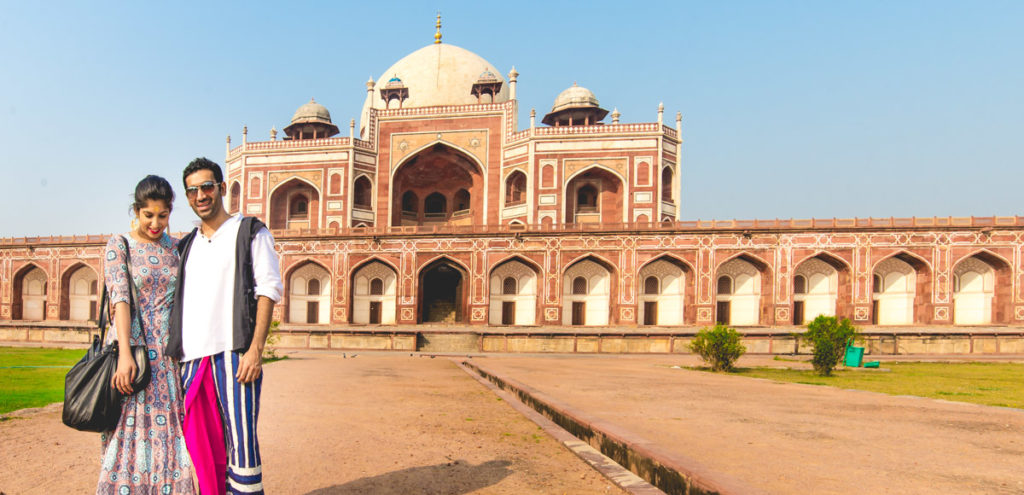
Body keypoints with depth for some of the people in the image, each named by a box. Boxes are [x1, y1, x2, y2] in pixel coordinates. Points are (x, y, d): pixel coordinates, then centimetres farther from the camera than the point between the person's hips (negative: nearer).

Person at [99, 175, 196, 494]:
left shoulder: (176, 248, 10)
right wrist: (125, 354, -20)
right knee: (131, 431, 0)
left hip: (169, 353, 3)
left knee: (168, 430, 4)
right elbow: (119, 299, -10)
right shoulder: (120, 245, 0)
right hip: (133, 348, -3)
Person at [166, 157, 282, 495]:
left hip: (233, 352, -6)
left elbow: (268, 290, -5)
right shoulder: (186, 245, 22)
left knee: (240, 442, -7)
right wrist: (174, 353, 10)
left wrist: (255, 350, -15)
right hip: (192, 358, 6)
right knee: (203, 444, 9)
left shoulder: (249, 232, 5)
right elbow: (179, 302, 23)